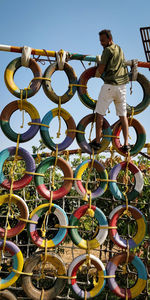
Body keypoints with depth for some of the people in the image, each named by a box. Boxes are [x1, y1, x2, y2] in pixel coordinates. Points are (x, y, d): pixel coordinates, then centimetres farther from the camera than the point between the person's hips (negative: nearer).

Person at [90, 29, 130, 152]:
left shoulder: (108, 50, -5)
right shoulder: (119, 49, 19)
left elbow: (101, 69, -10)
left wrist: (97, 74, 12)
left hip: (110, 85, -7)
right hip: (122, 85, 7)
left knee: (99, 113, 3)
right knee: (123, 115, 7)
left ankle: (97, 141, 4)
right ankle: (126, 143, 3)